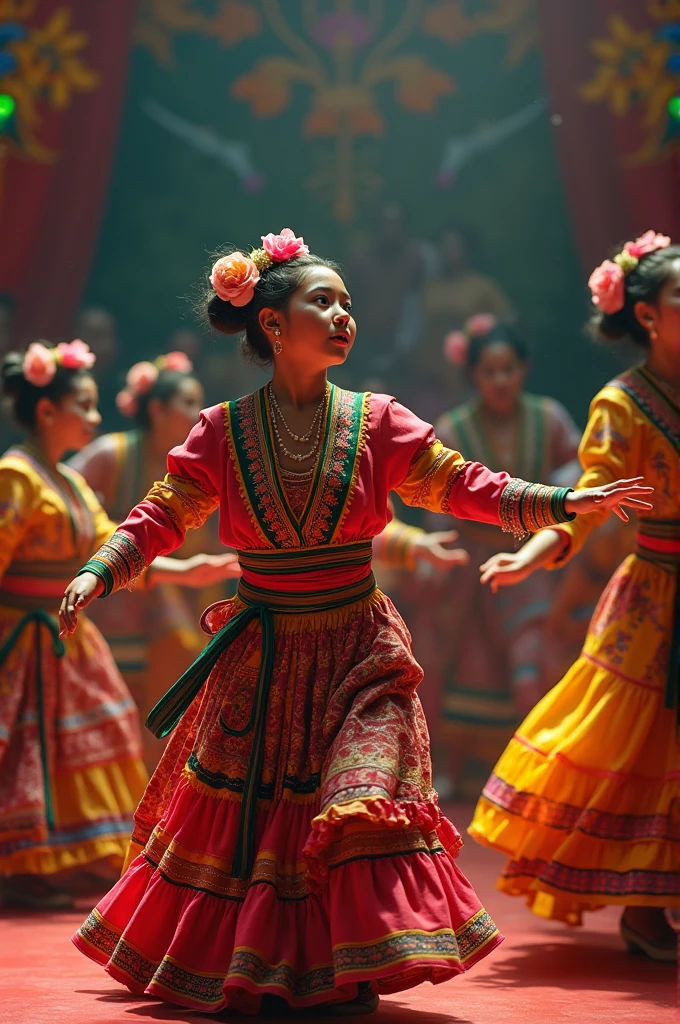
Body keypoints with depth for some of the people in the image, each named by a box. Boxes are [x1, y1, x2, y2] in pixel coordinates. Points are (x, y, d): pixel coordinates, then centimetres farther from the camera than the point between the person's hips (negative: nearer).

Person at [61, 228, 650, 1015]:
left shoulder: (376, 424, -1)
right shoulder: (223, 432, -3)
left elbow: (465, 487, -2)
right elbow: (160, 519, -3)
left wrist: (565, 502, -13)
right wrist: (96, 574, -20)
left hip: (355, 654, 0)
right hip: (260, 658, 0)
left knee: (355, 805, -11)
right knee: (237, 815, 7)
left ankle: (345, 973, 3)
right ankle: (236, 969, 25)